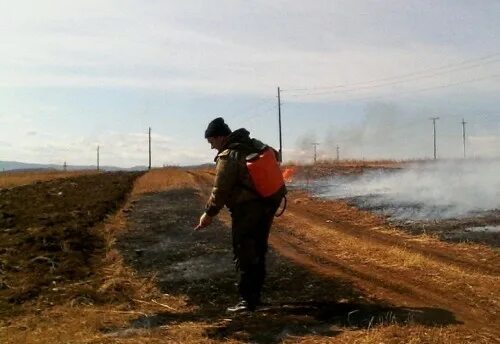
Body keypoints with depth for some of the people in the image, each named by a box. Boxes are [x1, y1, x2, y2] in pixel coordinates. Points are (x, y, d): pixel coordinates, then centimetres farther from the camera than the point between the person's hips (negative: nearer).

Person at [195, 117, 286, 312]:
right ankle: (254, 293, 26)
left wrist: (209, 214, -6)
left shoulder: (227, 157, -16)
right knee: (258, 249, 17)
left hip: (247, 208, -9)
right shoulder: (255, 145, 10)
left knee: (244, 254, -3)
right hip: (269, 204, 9)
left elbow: (220, 191, -16)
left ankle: (248, 300, -2)